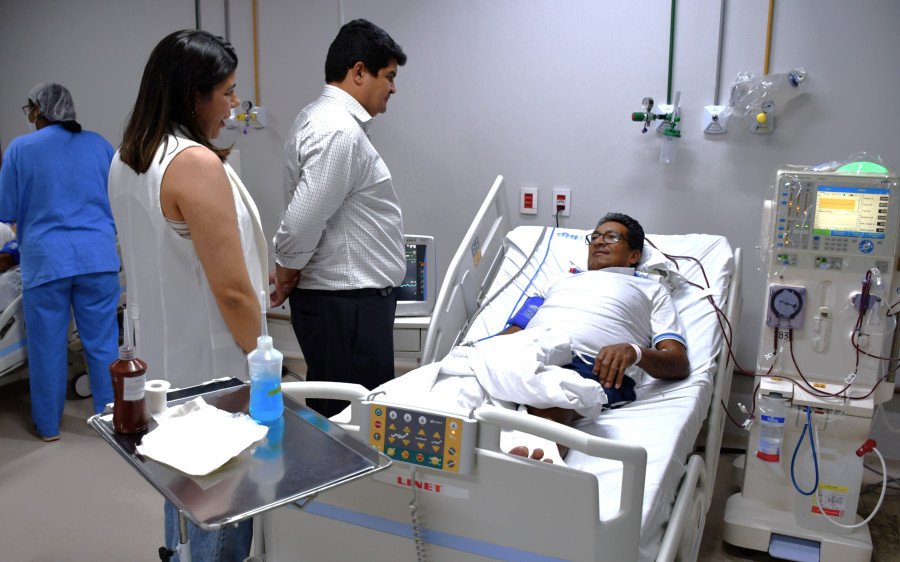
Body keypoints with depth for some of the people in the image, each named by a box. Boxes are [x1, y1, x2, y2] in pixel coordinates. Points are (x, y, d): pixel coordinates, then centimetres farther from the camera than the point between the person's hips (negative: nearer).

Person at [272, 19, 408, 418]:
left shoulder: (320, 118, 15)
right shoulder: (339, 132, -18)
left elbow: (307, 216, 18)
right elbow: (300, 223, -22)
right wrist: (286, 279, -6)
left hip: (352, 299, 10)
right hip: (348, 305, -10)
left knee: (333, 417, 18)